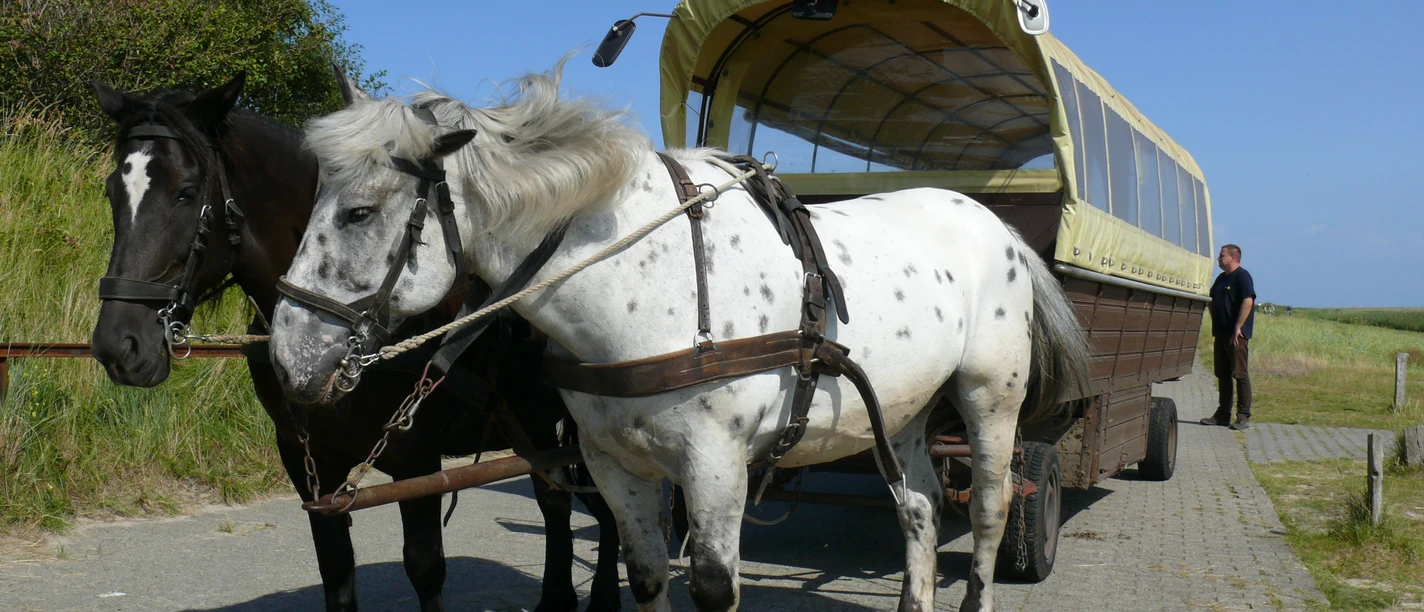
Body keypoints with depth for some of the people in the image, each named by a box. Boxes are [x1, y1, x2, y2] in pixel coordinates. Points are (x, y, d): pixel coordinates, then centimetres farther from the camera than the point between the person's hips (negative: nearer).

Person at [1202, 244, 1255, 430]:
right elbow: (1213, 301, 24)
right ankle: (1223, 414, 17)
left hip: (1236, 335, -9)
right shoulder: (1221, 278, 18)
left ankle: (1244, 417, -5)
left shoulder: (1242, 276, -8)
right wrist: (1215, 330, 13)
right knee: (1222, 375, 11)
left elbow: (1248, 301, -19)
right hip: (1221, 334, 9)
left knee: (1240, 374, -6)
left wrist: (1238, 327, -22)